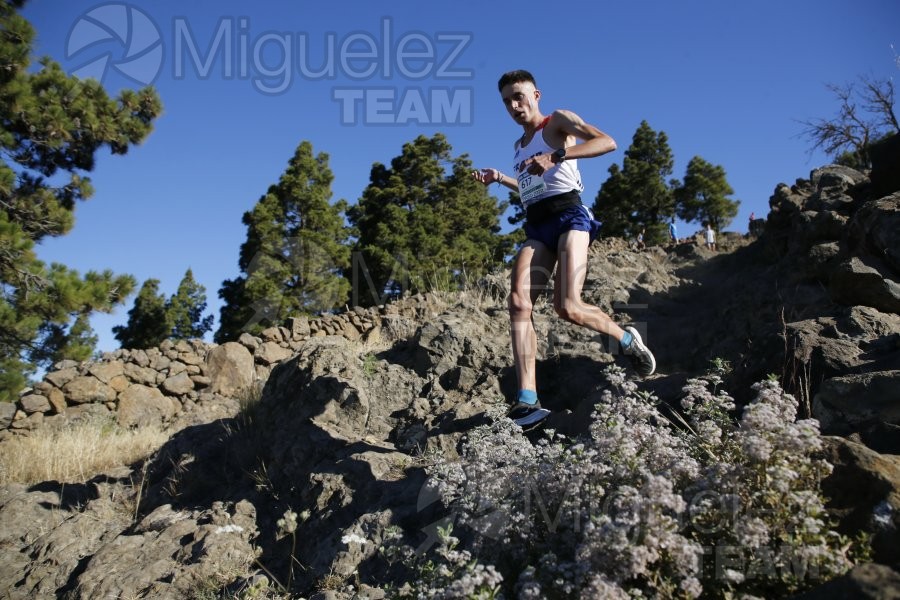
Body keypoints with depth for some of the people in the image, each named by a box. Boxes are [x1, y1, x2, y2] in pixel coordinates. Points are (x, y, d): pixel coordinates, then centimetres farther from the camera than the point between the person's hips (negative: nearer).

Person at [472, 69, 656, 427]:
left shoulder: (558, 121, 7)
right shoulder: (519, 146, 28)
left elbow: (607, 142, -10)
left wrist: (556, 155, -19)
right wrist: (499, 178, 25)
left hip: (568, 216, -6)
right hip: (536, 227, 6)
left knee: (567, 307, -22)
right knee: (518, 301, -19)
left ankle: (626, 339, 10)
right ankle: (528, 400, -27)